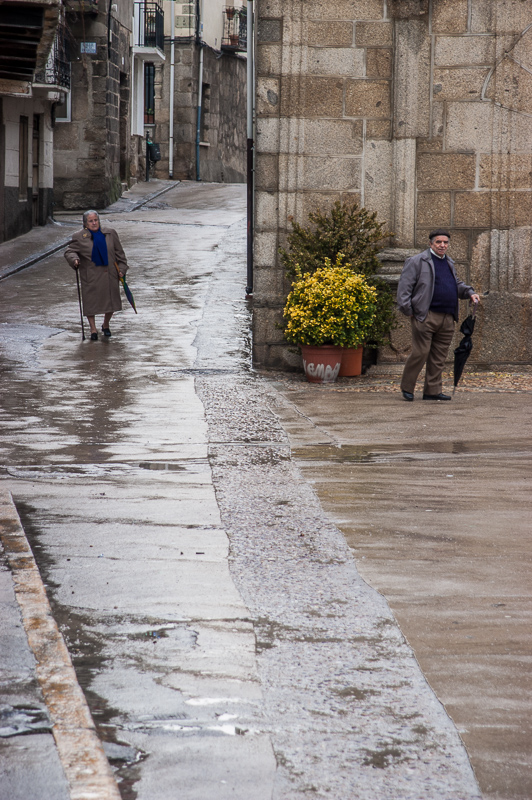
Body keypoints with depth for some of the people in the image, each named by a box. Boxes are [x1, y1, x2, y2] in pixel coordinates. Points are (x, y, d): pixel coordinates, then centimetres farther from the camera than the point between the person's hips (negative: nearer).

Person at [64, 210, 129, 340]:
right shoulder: (79, 237, -1)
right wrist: (74, 259, -21)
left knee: (111, 300, 7)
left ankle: (106, 325, 29)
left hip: (109, 275, 2)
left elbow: (119, 252, 11)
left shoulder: (110, 234, 7)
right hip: (90, 275, -2)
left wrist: (122, 269, 6)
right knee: (90, 301, -3)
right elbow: (69, 251, 1)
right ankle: (93, 329, 10)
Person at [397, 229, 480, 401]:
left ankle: (432, 391, 13)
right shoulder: (418, 261, -2)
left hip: (447, 319, 7)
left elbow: (457, 283, 34)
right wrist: (408, 310, -11)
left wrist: (470, 292, 15)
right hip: (426, 317, -7)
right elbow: (405, 286, -6)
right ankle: (407, 387, 5)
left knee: (439, 358, 7)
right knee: (420, 353, -8)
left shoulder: (449, 263, 21)